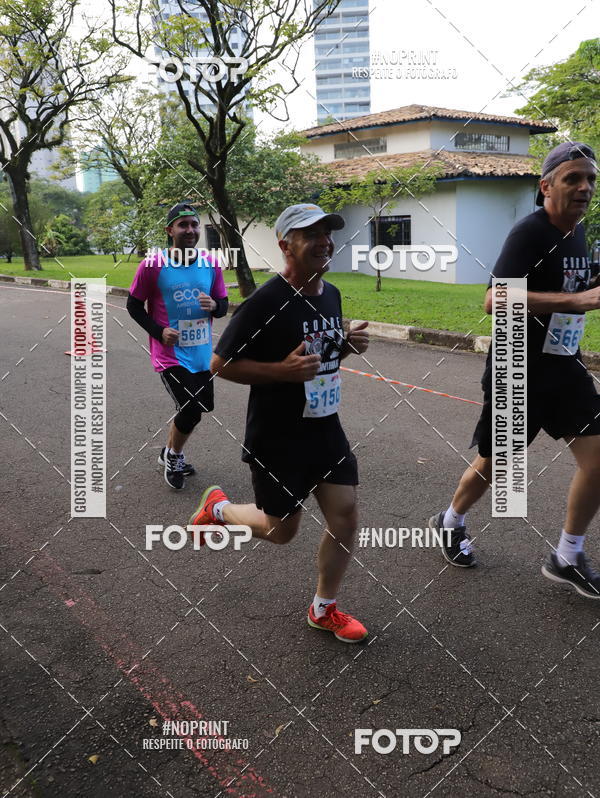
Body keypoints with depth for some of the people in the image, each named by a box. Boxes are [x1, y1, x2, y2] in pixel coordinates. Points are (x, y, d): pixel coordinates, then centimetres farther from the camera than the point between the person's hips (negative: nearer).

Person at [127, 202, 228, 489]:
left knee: (201, 407, 16)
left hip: (201, 353, 6)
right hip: (170, 354, -6)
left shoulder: (211, 265, 1)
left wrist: (214, 306, -15)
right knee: (191, 410, -15)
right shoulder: (152, 265, -11)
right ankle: (173, 456, 16)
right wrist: (159, 331, -17)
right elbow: (134, 305, -3)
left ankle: (170, 454, 42)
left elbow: (223, 305, 9)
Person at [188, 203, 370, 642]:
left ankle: (325, 609, 26)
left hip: (325, 428, 7)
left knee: (346, 516, 4)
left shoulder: (332, 294, 4)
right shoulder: (265, 303, -20)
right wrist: (283, 370, -26)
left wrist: (350, 344, -1)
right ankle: (217, 507, 38)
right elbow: (221, 364, -16)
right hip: (277, 437, -6)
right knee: (282, 529, 7)